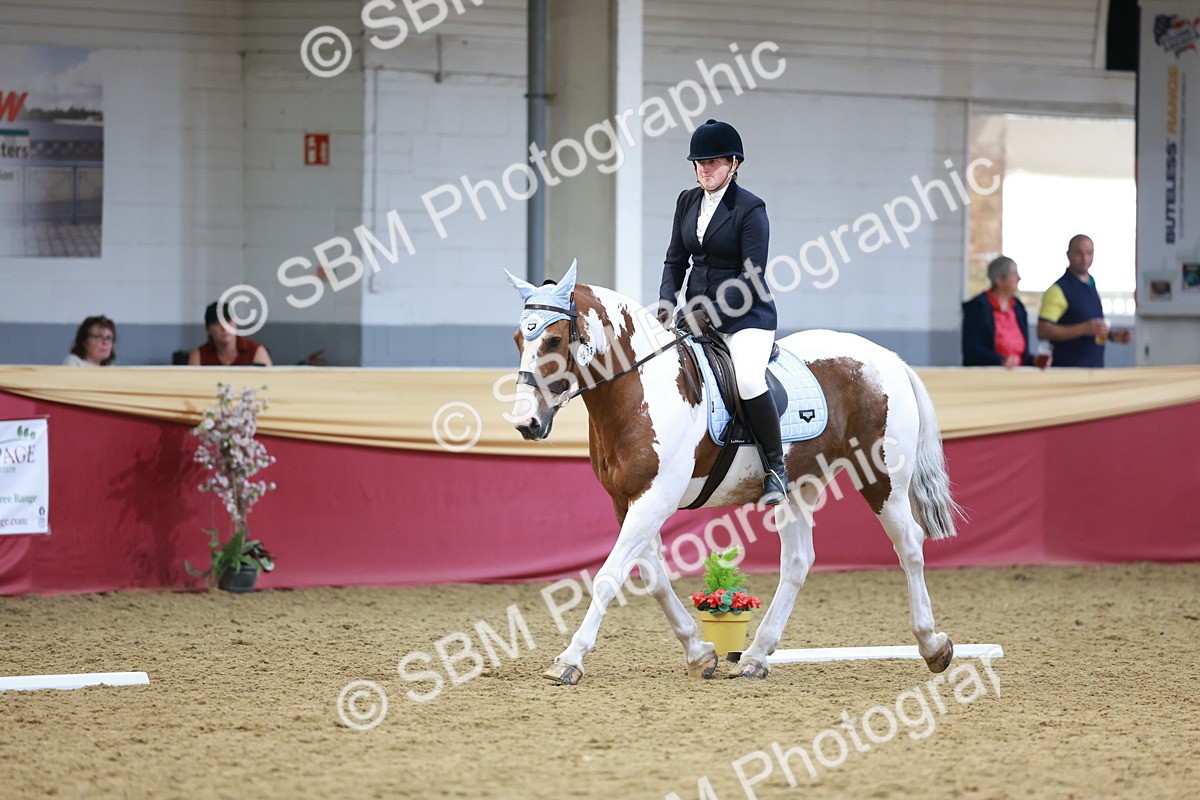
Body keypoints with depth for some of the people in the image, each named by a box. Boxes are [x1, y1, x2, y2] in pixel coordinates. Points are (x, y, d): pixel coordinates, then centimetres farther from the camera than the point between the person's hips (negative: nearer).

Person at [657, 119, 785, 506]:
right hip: (698, 311, 7)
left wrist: (712, 313, -23)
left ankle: (776, 466, -14)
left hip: (746, 315, -7)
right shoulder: (688, 201, 9)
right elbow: (675, 259, 13)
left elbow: (752, 277, -16)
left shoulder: (750, 209, -11)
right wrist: (667, 303, -5)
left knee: (747, 379, -32)